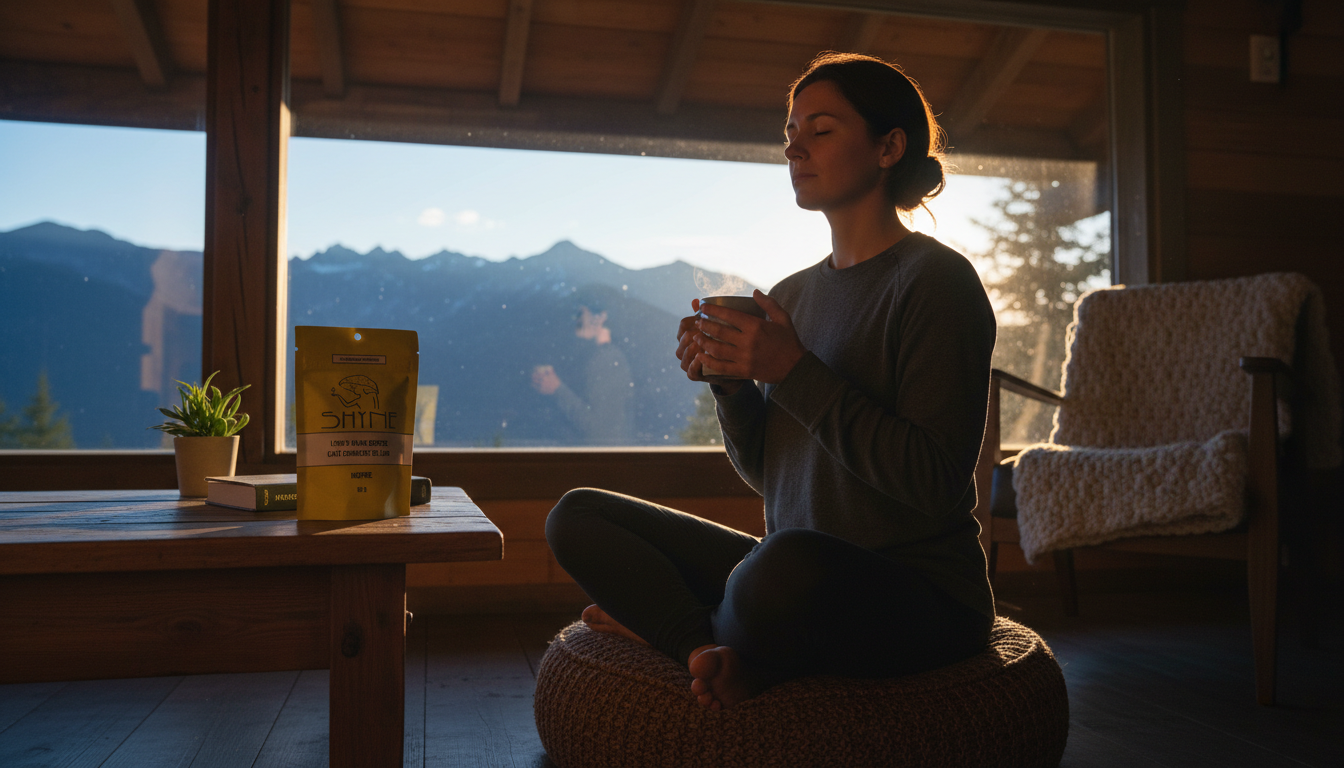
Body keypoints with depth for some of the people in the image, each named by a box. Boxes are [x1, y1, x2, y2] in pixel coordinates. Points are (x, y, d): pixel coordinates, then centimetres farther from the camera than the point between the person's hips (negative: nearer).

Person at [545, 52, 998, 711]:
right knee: (577, 516, 2)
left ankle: (677, 631, -7)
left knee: (788, 566, -41)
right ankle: (719, 653, -19)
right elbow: (767, 472, 13)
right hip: (806, 574, 7)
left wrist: (794, 373, -21)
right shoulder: (789, 295, 12)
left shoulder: (935, 280, -9)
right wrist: (729, 383, -7)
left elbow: (935, 484, -18)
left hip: (922, 598, -6)